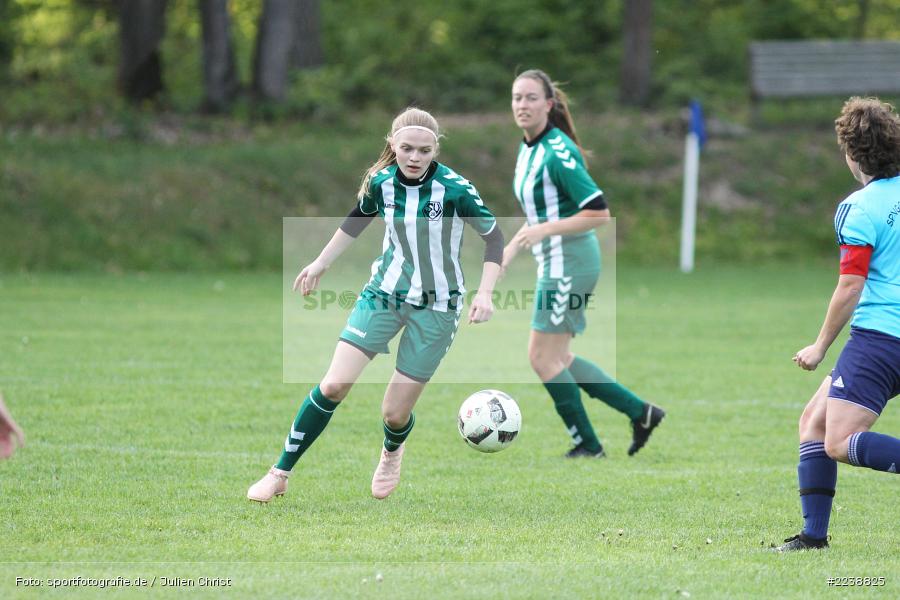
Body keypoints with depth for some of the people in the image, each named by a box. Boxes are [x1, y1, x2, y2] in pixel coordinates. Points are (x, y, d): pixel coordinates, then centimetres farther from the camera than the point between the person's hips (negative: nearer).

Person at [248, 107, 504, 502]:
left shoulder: (455, 190, -20)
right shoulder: (381, 182, -9)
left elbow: (493, 235, -8)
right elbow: (359, 218, 14)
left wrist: (485, 293, -19)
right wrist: (321, 263, 20)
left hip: (435, 306, -2)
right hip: (384, 292, 2)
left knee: (395, 413, 0)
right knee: (334, 384, -12)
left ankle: (391, 454, 38)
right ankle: (280, 474, -3)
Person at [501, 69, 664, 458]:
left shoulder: (558, 153, -18)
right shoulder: (528, 149, 10)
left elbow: (599, 213, -21)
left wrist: (543, 231, -24)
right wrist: (514, 245, 15)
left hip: (568, 262, -10)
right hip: (555, 263, 10)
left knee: (543, 357, -5)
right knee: (557, 359, 12)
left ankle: (588, 447, 5)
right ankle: (640, 412, 17)